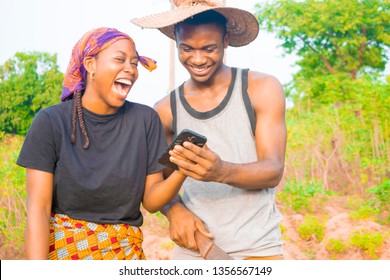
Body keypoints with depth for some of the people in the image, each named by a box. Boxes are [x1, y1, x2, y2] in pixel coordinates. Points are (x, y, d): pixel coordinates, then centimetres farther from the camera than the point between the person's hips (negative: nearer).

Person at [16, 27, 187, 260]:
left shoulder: (145, 119, -5)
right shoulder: (51, 121, -10)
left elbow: (151, 200, -6)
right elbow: (38, 208, -13)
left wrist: (181, 171, -25)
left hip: (125, 251, 2)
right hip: (61, 249, -2)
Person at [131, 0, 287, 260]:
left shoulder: (262, 89, -6)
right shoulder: (166, 110, 0)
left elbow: (273, 171, -11)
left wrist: (221, 172, -30)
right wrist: (174, 210, -13)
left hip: (257, 247, -2)